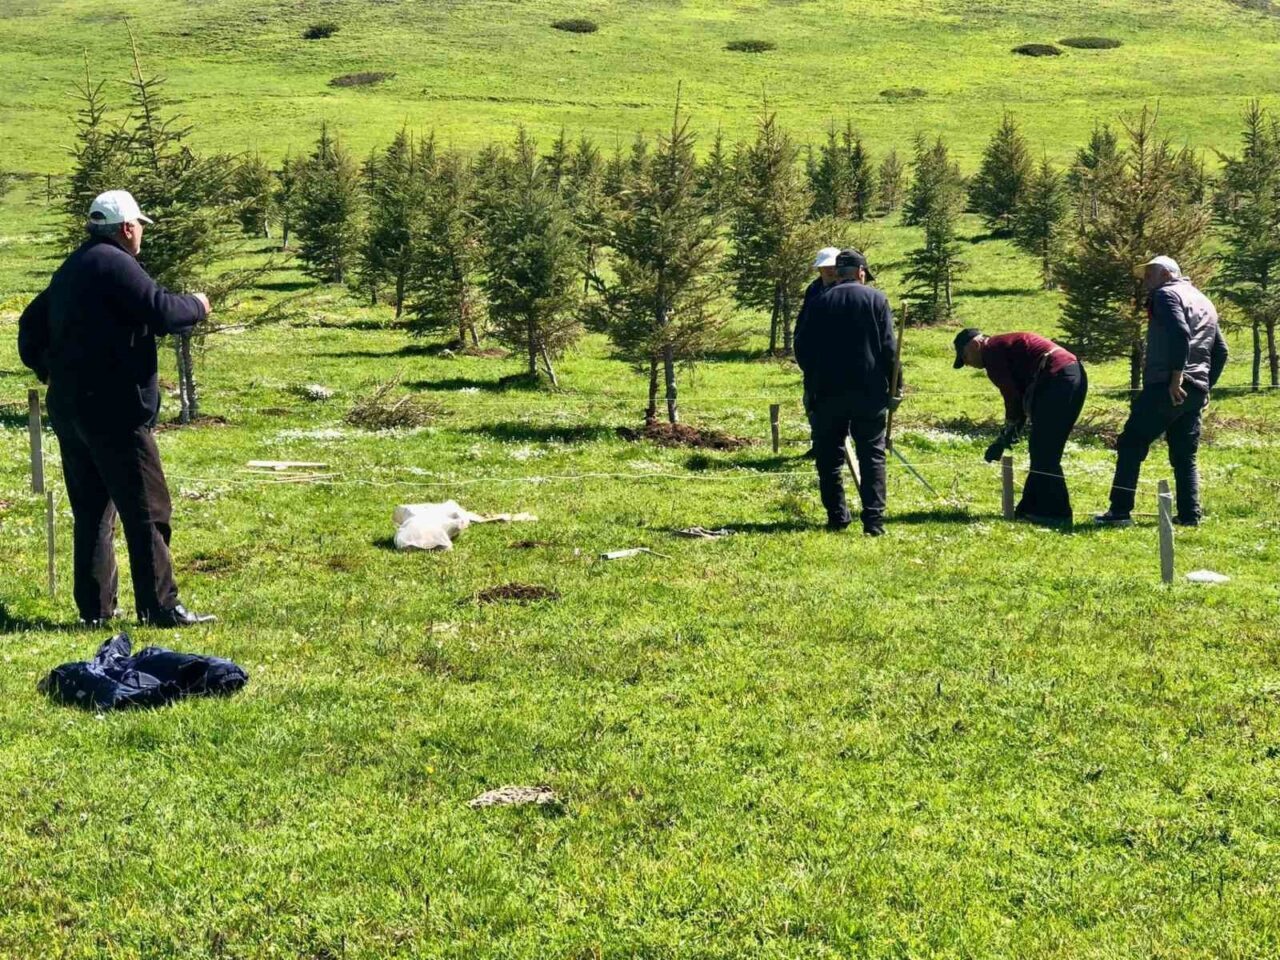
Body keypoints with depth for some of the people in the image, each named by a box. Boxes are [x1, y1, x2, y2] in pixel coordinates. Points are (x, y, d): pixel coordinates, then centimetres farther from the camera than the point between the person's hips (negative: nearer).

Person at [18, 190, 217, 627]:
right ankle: (160, 607, -8)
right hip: (112, 410, -9)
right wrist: (197, 306, 1)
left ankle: (95, 606, 15)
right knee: (146, 511, -6)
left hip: (68, 408, 9)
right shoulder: (115, 264, -11)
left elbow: (30, 327, 24)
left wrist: (47, 369, 38)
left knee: (91, 510, 13)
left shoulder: (70, 269, 17)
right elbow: (163, 313, -18)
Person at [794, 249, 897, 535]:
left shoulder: (820, 302, 4)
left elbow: (802, 347, 3)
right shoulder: (876, 299, 0)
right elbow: (888, 348, -5)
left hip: (828, 393, 1)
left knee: (830, 458, 10)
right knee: (872, 457, 3)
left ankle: (837, 517, 9)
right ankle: (874, 520, -6)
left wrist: (813, 381, 17)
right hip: (870, 392, -1)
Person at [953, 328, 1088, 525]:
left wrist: (1007, 434, 6)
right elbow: (1021, 395, 25)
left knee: (1043, 452, -4)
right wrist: (1007, 436, 22)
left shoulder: (991, 352, -2)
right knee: (1045, 451, 15)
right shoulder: (1004, 345, 27)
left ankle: (1057, 514, -3)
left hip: (1057, 379, -10)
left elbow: (1012, 396, -6)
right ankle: (1032, 508, 20)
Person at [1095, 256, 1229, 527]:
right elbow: (1220, 352, 23)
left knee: (1131, 445, -3)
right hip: (1197, 392, 8)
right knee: (1185, 457, 11)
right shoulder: (1205, 303, 23)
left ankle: (1120, 511, -6)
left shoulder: (1166, 295, -3)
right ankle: (1190, 515, 5)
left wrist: (1176, 377, -23)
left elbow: (1180, 334, -20)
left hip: (1165, 387, -8)